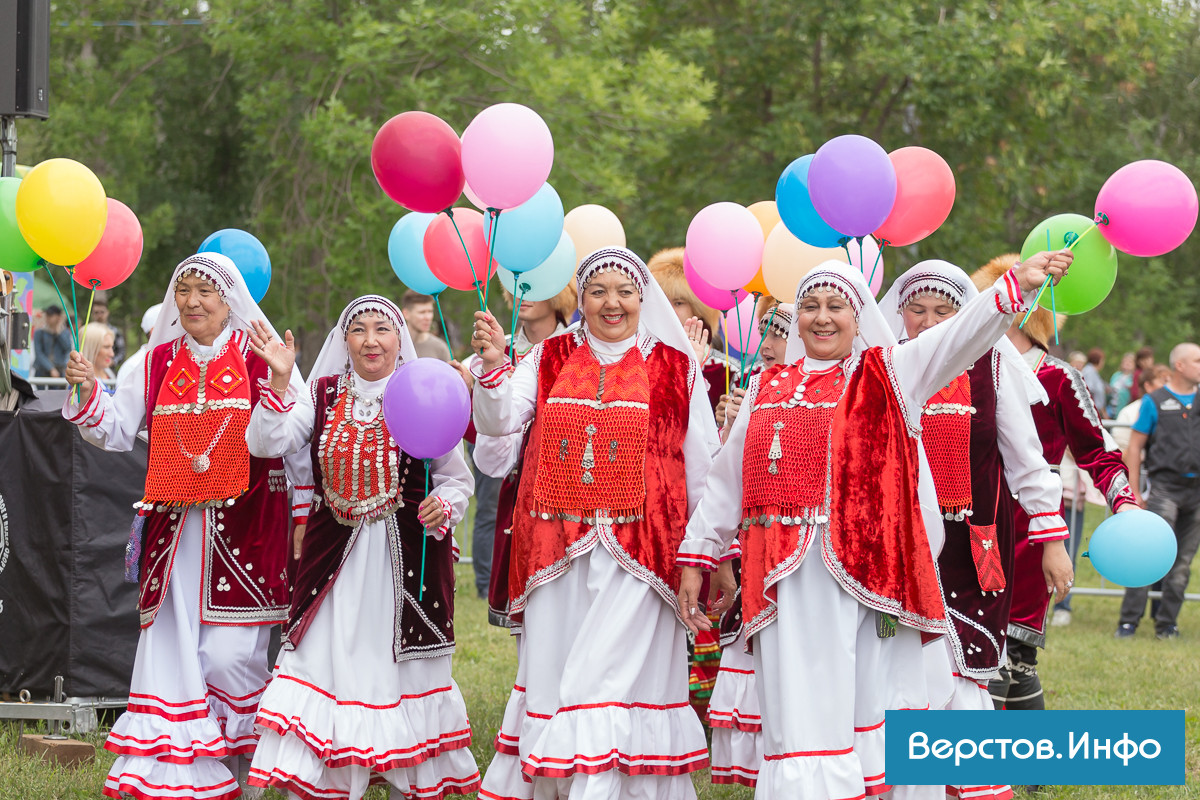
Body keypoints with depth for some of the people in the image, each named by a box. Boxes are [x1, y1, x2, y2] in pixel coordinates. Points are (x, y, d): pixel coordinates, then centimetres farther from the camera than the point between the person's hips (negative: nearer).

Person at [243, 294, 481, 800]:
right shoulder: (323, 395, 6)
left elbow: (458, 479, 3)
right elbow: (266, 444, -4)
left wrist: (443, 506, -18)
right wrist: (279, 382, -15)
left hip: (407, 559, -2)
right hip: (336, 558, 2)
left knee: (403, 669, 1)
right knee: (326, 661, -1)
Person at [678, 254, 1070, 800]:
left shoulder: (889, 375, 8)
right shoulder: (769, 388, 16)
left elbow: (961, 336, -6)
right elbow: (726, 480, 20)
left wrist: (1018, 284, -20)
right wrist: (696, 556, 17)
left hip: (867, 569, -2)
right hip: (788, 578, 2)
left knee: (870, 704, 0)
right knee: (801, 710, -1)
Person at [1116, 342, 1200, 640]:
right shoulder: (1155, 401, 2)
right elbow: (1135, 447, 2)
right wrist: (1133, 492, -4)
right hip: (1165, 488, -4)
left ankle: (1167, 623, 13)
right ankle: (1129, 620, -11)